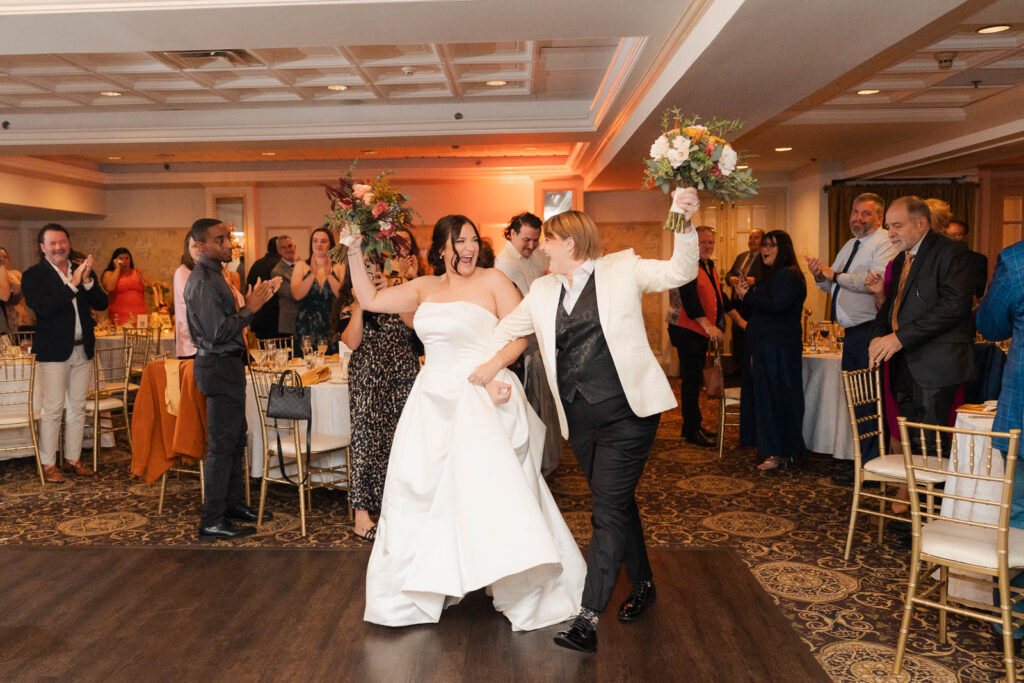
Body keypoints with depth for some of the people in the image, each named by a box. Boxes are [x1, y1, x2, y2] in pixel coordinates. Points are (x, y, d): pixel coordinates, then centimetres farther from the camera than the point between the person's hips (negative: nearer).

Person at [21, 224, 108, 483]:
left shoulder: (82, 271, 10)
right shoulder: (33, 275, -3)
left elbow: (102, 304, 2)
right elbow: (43, 308, -18)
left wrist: (87, 281, -14)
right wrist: (72, 284, -21)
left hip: (83, 350, 5)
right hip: (53, 352, -5)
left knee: (78, 407, 11)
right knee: (52, 410, -3)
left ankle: (73, 460, 21)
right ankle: (48, 465, 7)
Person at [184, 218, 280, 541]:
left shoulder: (213, 274, 14)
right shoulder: (202, 281, -18)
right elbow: (218, 332, -23)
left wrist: (253, 301, 8)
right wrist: (249, 308, -16)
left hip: (227, 363, 11)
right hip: (219, 366, -11)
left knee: (236, 438, 18)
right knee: (222, 444, -5)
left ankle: (232, 503, 31)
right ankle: (212, 522, 2)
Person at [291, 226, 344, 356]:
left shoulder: (339, 267, 4)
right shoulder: (301, 266, 8)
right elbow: (297, 295, -6)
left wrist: (329, 274, -16)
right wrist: (313, 274, -14)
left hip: (331, 327, 0)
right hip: (306, 327, 1)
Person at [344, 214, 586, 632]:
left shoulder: (492, 281, -2)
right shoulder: (424, 288, 12)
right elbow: (370, 300, 13)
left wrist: (491, 369, -20)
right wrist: (354, 254, 8)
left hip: (481, 398, -5)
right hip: (433, 401, 6)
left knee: (491, 485, -9)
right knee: (420, 489, 7)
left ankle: (523, 596, 5)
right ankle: (430, 587, 25)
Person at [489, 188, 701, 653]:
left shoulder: (622, 269, -2)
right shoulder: (542, 291, 11)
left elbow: (679, 272, -10)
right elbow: (506, 329, 21)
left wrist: (684, 223, -26)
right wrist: (487, 365, 6)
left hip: (625, 412, -5)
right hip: (579, 418, 6)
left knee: (608, 510, -9)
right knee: (617, 503, 18)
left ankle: (587, 617, -7)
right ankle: (642, 584, 37)